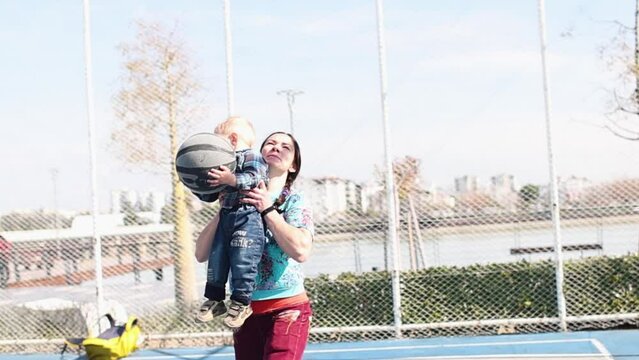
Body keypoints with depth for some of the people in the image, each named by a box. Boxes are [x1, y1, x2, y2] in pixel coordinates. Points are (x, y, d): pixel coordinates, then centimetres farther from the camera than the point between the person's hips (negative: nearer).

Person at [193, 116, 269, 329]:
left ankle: (241, 302, -3)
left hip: (247, 217, -9)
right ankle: (214, 299, 17)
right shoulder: (224, 164, 23)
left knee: (242, 260, -12)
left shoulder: (252, 157, -1)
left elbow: (254, 179, -21)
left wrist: (232, 180, -30)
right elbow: (210, 196, 26)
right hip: (226, 216, 9)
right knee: (216, 258, 7)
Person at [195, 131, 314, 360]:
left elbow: (301, 250, -23)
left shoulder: (294, 201, -4)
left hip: (286, 310, -4)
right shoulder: (238, 202, 6)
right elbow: (201, 254, 1)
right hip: (246, 311, 4)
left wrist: (268, 210, -18)